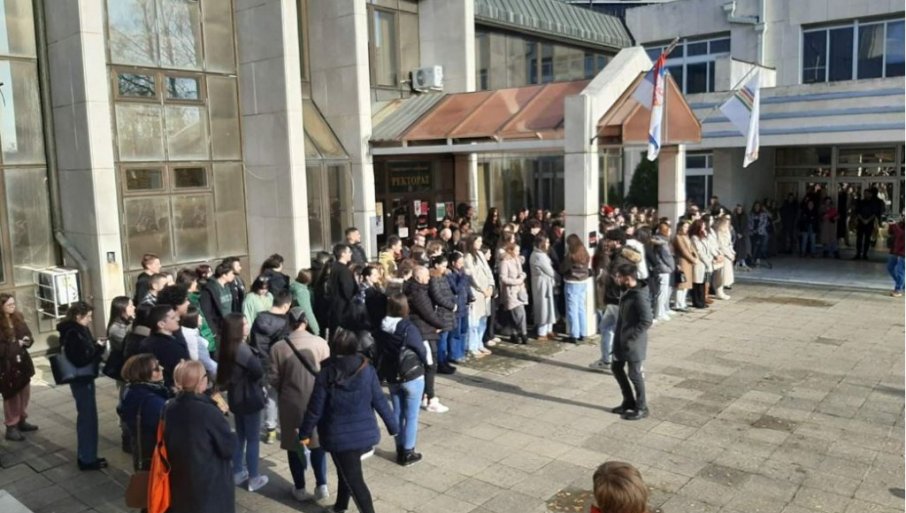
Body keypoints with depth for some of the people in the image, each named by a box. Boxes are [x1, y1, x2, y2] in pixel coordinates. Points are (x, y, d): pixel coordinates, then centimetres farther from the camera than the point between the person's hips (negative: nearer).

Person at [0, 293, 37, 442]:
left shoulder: (18, 319, 5)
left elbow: (28, 337, 10)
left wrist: (26, 341, -10)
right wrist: (15, 344, -18)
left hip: (22, 361, 7)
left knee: (25, 392, 14)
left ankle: (21, 421, 29)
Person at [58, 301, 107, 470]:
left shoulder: (74, 330, 7)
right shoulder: (74, 334, -23)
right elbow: (82, 359, -27)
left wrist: (95, 345, -5)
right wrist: (99, 348, -18)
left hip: (82, 378, 10)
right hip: (82, 379, -10)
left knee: (85, 416, 18)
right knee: (88, 417, 0)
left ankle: (85, 455, 30)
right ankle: (87, 459, 11)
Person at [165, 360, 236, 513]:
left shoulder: (169, 409, -3)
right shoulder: (209, 412, -24)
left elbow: (167, 443, 12)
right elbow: (229, 448, -15)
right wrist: (221, 416, -3)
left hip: (179, 482, 6)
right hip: (210, 486, -6)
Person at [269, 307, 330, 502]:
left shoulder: (278, 347, -14)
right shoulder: (320, 343, -11)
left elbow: (273, 379, -8)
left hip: (291, 403, -1)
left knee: (294, 445, 15)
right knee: (317, 442, 18)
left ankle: (300, 489, 25)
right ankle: (322, 485, 20)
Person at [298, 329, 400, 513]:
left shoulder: (326, 373, -14)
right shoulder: (367, 371, -8)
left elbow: (315, 408, -9)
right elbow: (380, 401, -4)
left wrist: (305, 433, 5)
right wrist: (393, 426, 8)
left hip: (339, 436, -4)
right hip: (364, 433, 4)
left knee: (354, 479, 5)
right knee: (347, 471, 27)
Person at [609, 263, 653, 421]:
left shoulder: (640, 296, -22)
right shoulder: (627, 292, 6)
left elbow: (646, 321, -25)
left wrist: (630, 336, -21)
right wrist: (619, 335, 12)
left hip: (633, 342, -10)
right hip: (622, 340, 10)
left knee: (634, 374, 2)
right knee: (616, 368, 17)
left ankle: (641, 408, 18)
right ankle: (629, 401, 32)